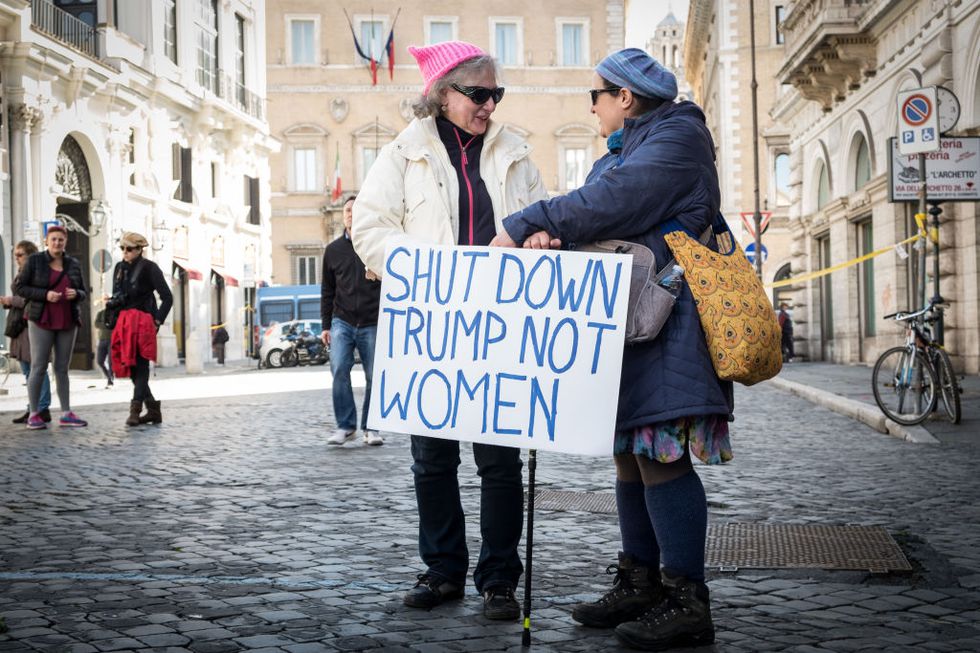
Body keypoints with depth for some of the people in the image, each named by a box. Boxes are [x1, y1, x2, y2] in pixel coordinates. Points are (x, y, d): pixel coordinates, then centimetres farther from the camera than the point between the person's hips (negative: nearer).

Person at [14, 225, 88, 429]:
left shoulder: (73, 263, 9)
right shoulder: (35, 260, -1)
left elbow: (83, 292, 15)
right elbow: (19, 286, -2)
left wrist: (76, 294, -9)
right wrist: (44, 295, -15)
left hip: (67, 323, 4)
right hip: (41, 322, -4)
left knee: (62, 368, 8)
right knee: (39, 368, -2)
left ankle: (66, 414, 11)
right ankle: (34, 414, 4)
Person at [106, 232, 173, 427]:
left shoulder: (149, 268, -4)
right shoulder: (120, 268, 15)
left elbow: (167, 297, -5)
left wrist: (157, 321, -9)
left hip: (142, 322, -7)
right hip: (124, 321, 7)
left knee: (140, 366, -10)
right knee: (131, 367, 5)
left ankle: (135, 409, -13)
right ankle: (153, 409, 12)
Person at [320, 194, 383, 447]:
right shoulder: (333, 250, 10)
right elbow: (327, 291, 14)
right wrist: (325, 325, 8)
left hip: (372, 324, -1)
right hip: (342, 322, 1)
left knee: (374, 376, 2)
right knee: (339, 370, -14)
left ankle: (371, 428, 16)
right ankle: (345, 426, -4)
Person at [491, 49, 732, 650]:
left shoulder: (677, 136, -7)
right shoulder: (634, 146, 25)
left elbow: (608, 203, -18)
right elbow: (602, 204, 14)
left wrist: (524, 227, -12)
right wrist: (549, 231, -8)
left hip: (665, 316, -10)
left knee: (660, 455, -12)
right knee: (631, 454, 11)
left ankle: (687, 604, -8)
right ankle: (640, 585, 18)